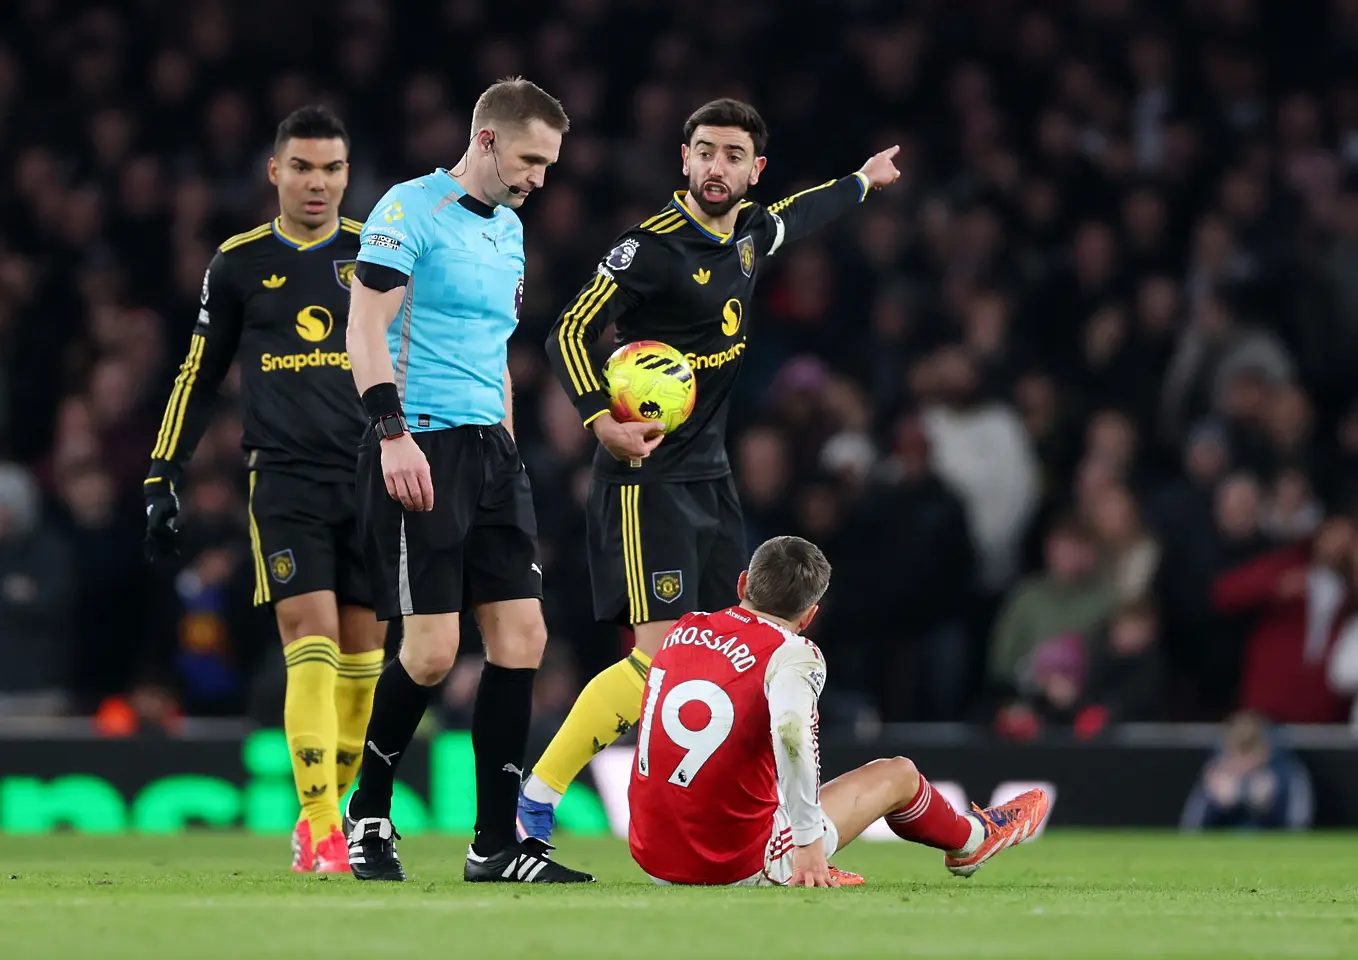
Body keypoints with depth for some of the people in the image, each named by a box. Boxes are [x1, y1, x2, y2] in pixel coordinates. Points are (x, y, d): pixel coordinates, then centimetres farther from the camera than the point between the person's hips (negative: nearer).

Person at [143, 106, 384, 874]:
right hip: (284, 482, -2)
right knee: (311, 642, -15)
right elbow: (200, 378, 13)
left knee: (361, 655, 3)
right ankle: (323, 834, -19)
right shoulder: (239, 264, 6)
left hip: (371, 479, 2)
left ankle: (325, 812, 20)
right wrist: (165, 479, 9)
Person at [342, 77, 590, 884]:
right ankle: (369, 816, 12)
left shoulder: (509, 229, 18)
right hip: (421, 449, -8)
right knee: (431, 652, -9)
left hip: (489, 448, 8)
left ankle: (497, 842, 5)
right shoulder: (410, 209, -7)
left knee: (521, 636, 0)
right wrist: (393, 431, -24)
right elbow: (367, 325, -14)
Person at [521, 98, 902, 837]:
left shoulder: (750, 233, 9)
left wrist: (863, 181, 49)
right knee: (660, 653, -18)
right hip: (646, 478, -8)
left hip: (709, 478, 8)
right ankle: (533, 803, -13)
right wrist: (602, 421, -28)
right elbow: (569, 334, -15)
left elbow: (796, 217, 34)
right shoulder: (653, 246, -14)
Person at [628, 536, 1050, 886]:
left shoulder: (683, 631, 5)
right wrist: (809, 839, -25)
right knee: (896, 775, 18)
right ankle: (970, 840, 47)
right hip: (737, 867, -5)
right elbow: (790, 728, -32)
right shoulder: (794, 656, -13)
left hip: (652, 860, 5)